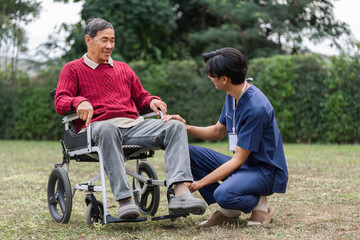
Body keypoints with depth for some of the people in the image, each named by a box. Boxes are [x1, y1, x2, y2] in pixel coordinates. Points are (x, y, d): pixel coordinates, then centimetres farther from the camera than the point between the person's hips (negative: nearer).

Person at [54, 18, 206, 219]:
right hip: (98, 126, -5)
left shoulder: (123, 69, 31)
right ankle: (124, 201, -48)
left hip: (133, 125, 5)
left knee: (176, 127, -21)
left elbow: (141, 98, 32)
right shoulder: (73, 69, 16)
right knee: (108, 129, -43)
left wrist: (152, 101, 7)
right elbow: (60, 103, 3)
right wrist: (79, 102, -19)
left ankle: (181, 193, -41)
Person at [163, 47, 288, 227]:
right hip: (242, 165, 9)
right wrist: (186, 128, -1)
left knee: (224, 194, -36)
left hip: (266, 171, -9)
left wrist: (200, 183, -20)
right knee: (189, 153, -2)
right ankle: (229, 210, -1)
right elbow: (218, 132, 16)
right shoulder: (232, 95, 2)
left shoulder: (255, 108, -25)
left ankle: (259, 203, -3)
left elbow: (238, 159, -22)